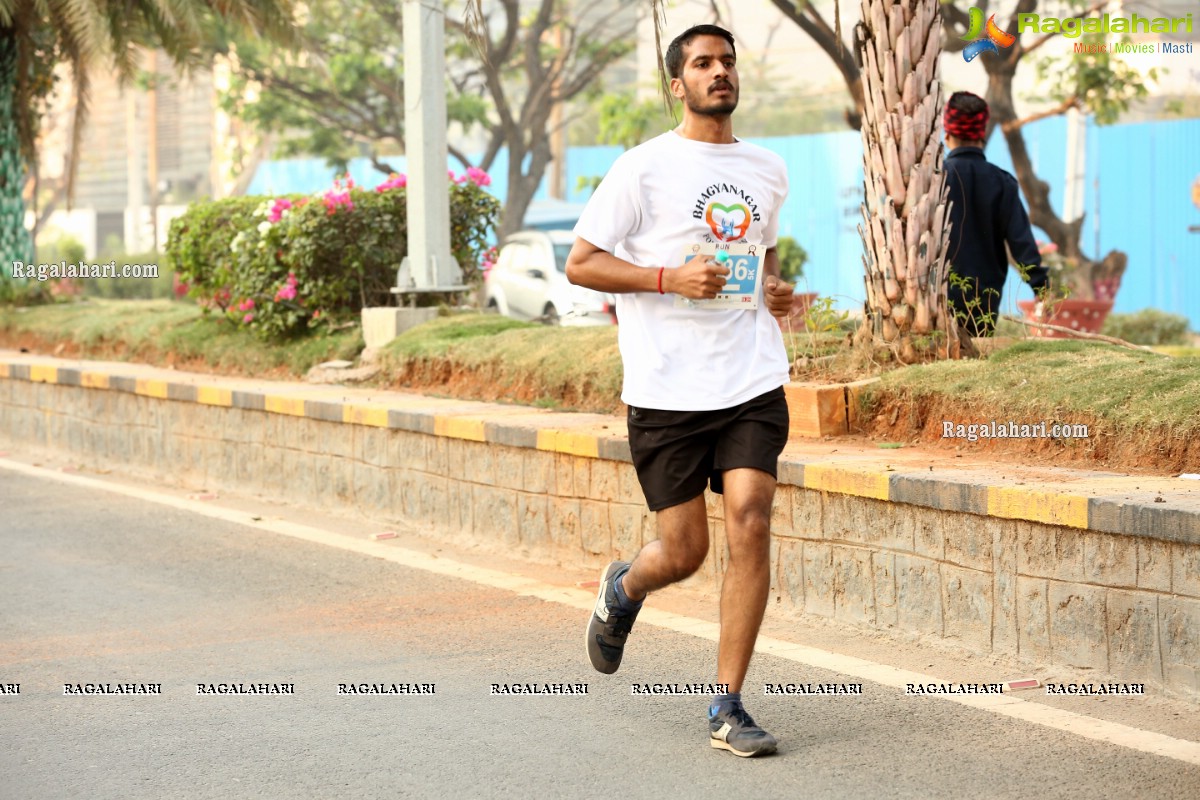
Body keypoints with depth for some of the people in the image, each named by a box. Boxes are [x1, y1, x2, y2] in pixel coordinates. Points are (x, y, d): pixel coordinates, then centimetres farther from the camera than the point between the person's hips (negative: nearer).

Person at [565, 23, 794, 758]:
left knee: (751, 526, -11)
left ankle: (728, 707, -3)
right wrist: (669, 278, -16)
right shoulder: (644, 168, -3)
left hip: (753, 381, 3)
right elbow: (580, 263, -3)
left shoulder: (768, 170, 14)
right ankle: (623, 590, 40)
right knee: (684, 551, 2)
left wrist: (775, 288, 9)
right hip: (667, 388, -3)